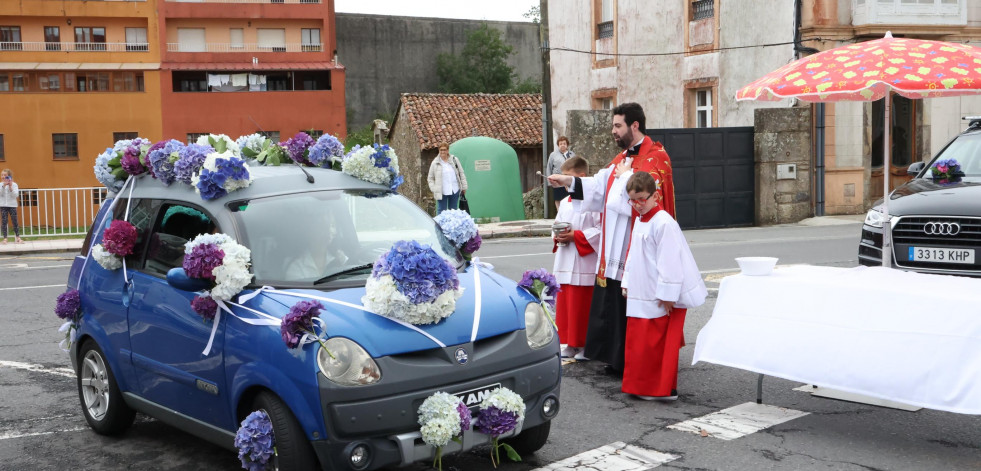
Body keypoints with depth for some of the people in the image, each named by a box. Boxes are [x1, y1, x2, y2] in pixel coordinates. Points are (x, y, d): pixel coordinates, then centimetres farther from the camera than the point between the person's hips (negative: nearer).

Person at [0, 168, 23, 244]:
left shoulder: (14, 184, -1)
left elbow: (15, 195, -10)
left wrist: (10, 187, -20)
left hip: (12, 205, -1)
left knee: (15, 221, 1)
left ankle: (17, 237, 11)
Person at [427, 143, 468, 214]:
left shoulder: (454, 160, 6)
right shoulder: (435, 163, 1)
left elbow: (461, 174, 11)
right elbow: (430, 179, 6)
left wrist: (464, 187, 8)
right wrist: (434, 190, -6)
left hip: (455, 191, 2)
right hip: (442, 192, -2)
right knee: (441, 212, -2)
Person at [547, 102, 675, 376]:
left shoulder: (656, 158, -9)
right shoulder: (621, 158, 17)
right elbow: (599, 186, 12)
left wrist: (625, 175, -11)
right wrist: (569, 181, 3)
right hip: (615, 248, 9)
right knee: (612, 304, 10)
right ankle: (618, 360, 19)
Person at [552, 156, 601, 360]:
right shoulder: (564, 203, 14)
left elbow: (600, 230, -16)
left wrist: (576, 236, -18)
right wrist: (558, 237, 0)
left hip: (584, 265, -8)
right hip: (564, 264, 8)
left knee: (582, 307, -1)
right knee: (564, 305, 11)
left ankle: (583, 346, 10)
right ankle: (568, 344, 21)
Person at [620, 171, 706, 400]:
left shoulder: (664, 223, -18)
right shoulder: (639, 221, 12)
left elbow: (669, 261, -20)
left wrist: (667, 295, -19)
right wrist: (627, 283, 20)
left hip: (663, 298, -9)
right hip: (641, 295, 9)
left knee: (656, 343, -4)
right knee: (639, 341, 12)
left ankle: (662, 388, 6)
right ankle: (642, 384, 22)